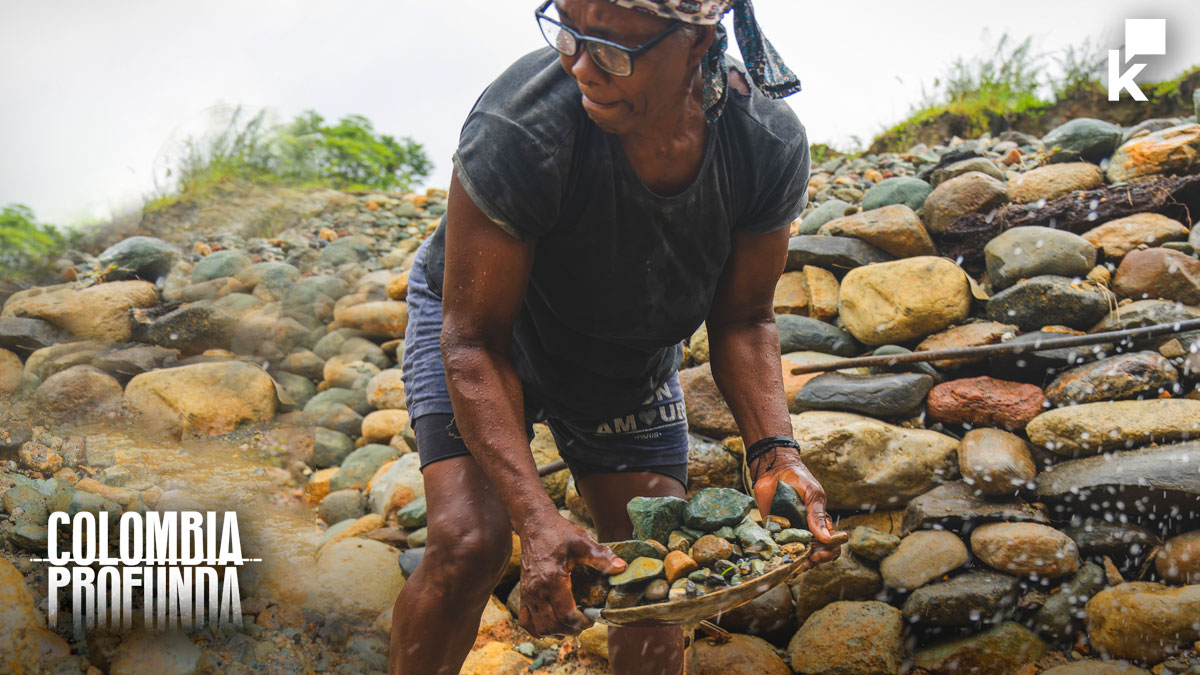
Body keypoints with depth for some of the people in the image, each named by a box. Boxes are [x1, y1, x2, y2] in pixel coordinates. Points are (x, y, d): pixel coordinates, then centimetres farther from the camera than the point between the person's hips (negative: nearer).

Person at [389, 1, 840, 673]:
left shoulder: (770, 144, -27)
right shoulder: (521, 129, -39)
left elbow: (742, 320, -11)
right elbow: (474, 340, -31)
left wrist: (775, 450, -28)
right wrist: (537, 516, -40)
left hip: (635, 355, 4)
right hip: (481, 320, -3)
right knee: (469, 545, -20)